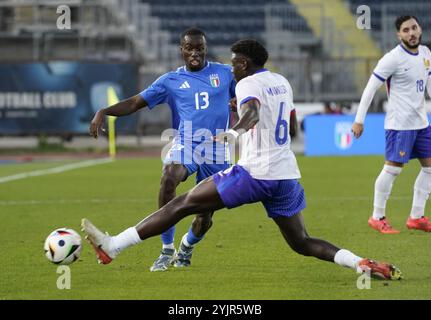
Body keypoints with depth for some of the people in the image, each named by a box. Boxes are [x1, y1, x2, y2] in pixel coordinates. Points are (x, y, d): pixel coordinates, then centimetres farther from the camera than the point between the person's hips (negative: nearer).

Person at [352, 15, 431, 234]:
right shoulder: (393, 58, -15)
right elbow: (370, 88, -13)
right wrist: (359, 120, -15)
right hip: (400, 124, -8)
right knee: (393, 169, -7)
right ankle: (377, 218, 5)